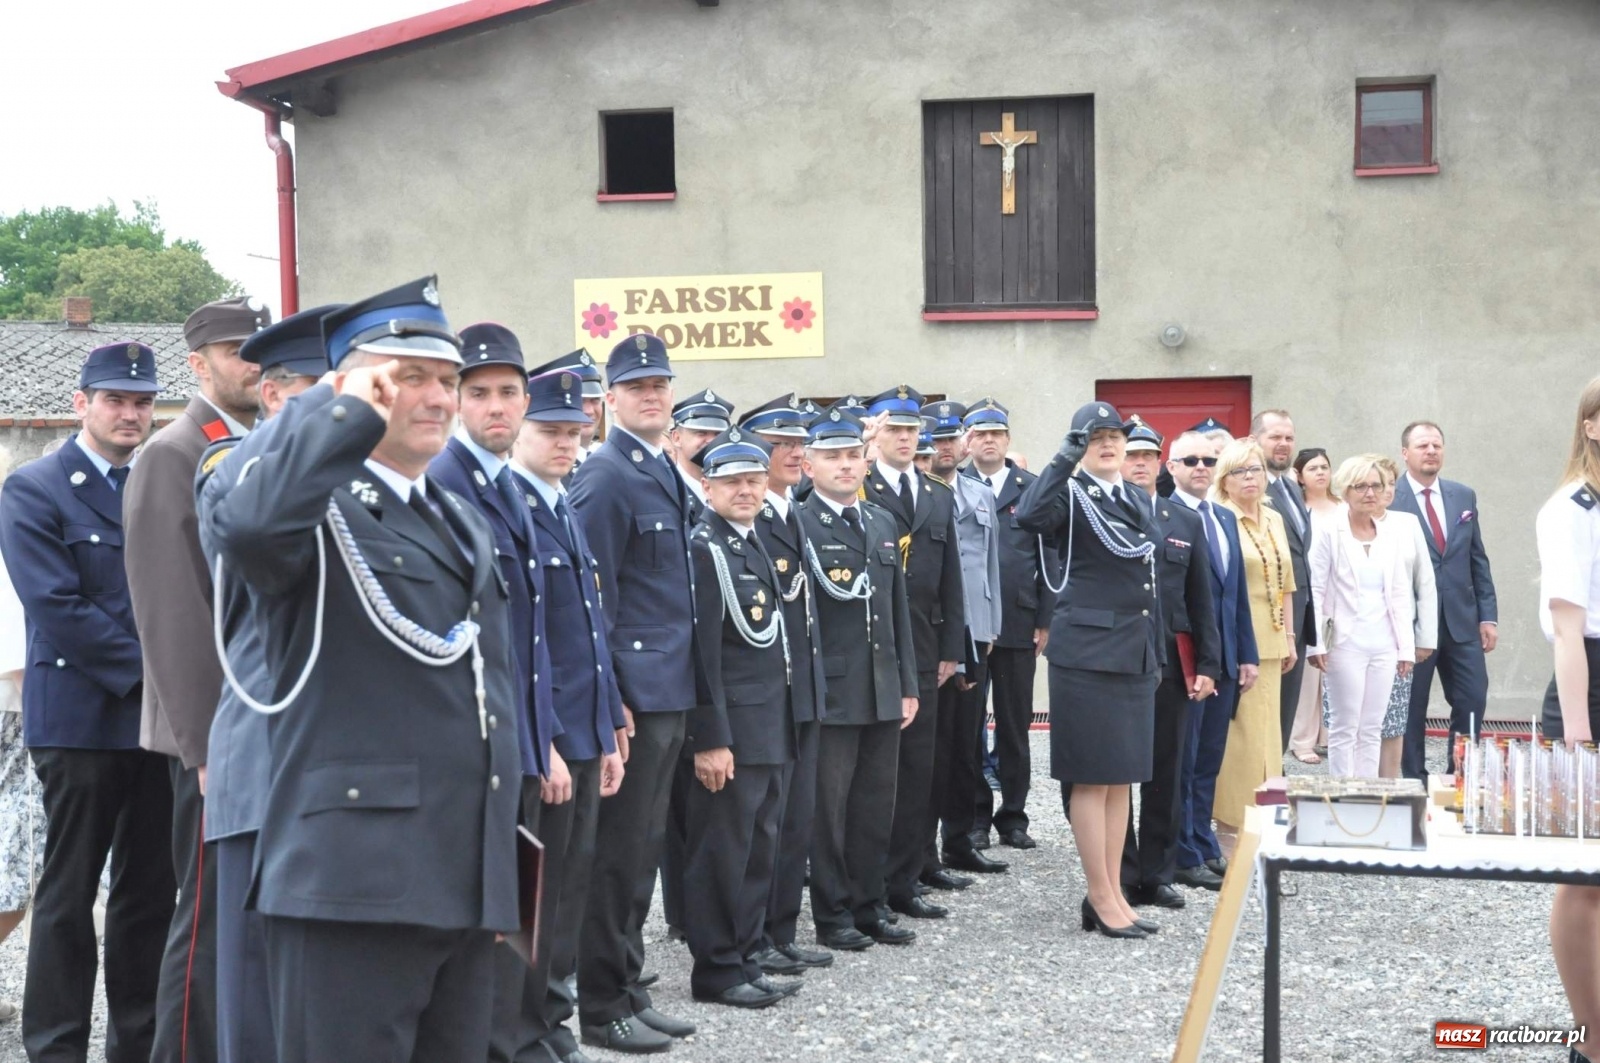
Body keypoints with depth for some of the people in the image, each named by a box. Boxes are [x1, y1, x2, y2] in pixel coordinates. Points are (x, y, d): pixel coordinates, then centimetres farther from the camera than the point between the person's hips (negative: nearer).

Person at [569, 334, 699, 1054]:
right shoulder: (605, 478, -12)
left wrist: (683, 688, 17)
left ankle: (628, 988, 25)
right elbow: (590, 597, -16)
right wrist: (608, 698, -18)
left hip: (669, 691, 9)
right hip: (631, 691, -9)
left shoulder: (666, 473, 15)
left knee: (643, 847, 15)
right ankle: (602, 1007, 9)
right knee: (619, 851, -1)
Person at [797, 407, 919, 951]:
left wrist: (908, 684, 12)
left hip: (883, 692, 6)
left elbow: (898, 609, 15)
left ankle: (867, 908, 22)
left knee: (875, 806, 12)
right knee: (828, 807, 3)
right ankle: (832, 916, 14)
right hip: (830, 691, -6)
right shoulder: (797, 524, -7)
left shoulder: (884, 523, 14)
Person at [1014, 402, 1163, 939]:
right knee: (1092, 777, -2)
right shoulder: (1072, 495, -6)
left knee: (1122, 777, 10)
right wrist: (1066, 457, -25)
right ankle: (1101, 899, 5)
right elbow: (1029, 515, -30)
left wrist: (1156, 651, 16)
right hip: (1087, 648, -7)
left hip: (1136, 650, 7)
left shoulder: (1139, 500, 15)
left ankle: (1113, 895, 17)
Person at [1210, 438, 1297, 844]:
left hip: (1269, 643, 7)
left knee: (1265, 730, 11)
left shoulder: (1274, 520, 14)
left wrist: (1290, 635, 15)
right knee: (1237, 731, -5)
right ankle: (1231, 824, 3)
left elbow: (1285, 584, 18)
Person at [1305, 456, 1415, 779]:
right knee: (1345, 727, 0)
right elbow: (1314, 590, -5)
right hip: (1346, 643, -4)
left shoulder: (1393, 535, 10)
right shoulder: (1330, 534, -3)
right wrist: (1316, 643, -11)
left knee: (1372, 728, 7)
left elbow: (1400, 594, 11)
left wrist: (1406, 646, 7)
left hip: (1384, 644, 4)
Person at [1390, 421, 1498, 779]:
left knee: (1473, 702, 3)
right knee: (1410, 709, 4)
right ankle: (1413, 782, 16)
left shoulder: (1464, 496, 10)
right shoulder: (1388, 498, -7)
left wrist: (1488, 615, 7)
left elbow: (1478, 560, 12)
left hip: (1462, 620, 5)